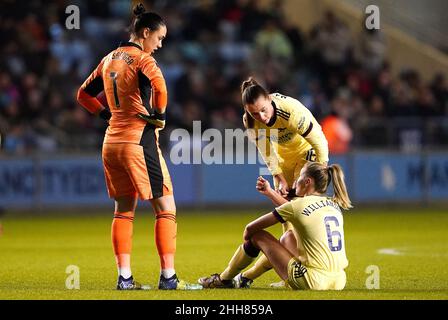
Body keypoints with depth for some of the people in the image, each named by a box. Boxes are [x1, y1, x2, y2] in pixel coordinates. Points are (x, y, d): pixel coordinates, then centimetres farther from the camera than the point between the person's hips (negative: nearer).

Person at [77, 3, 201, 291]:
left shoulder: (109, 60, 13)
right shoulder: (142, 59, -10)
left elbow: (84, 95, 22)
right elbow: (159, 86, -29)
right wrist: (158, 115, -12)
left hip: (112, 143, 8)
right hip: (140, 141, -8)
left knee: (124, 210, 13)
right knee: (166, 208, -1)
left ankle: (124, 277, 8)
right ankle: (168, 276, -5)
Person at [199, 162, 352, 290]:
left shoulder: (299, 205, -7)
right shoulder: (334, 205, 11)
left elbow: (250, 228, 2)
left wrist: (247, 240, 24)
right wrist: (270, 192, 35)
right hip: (339, 282, 7)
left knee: (257, 235, 10)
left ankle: (224, 279, 29)